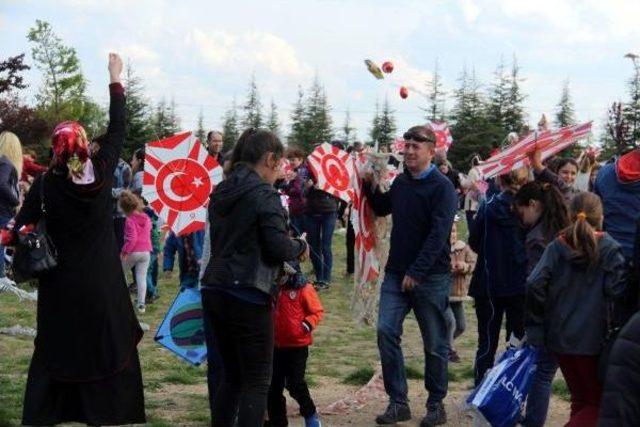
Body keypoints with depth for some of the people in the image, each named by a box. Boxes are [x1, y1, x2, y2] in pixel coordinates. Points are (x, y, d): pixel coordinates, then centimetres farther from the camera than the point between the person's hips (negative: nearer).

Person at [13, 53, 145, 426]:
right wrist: (116, 80, 10)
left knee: (56, 350, 9)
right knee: (109, 348, 9)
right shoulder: (101, 173, -8)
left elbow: (22, 229, -8)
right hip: (103, 282, 0)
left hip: (60, 283, 0)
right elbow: (118, 131, 3)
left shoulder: (45, 185, -11)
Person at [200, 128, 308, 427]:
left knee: (232, 376, 17)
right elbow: (278, 246, -14)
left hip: (214, 291, 8)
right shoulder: (264, 194, -10)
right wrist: (301, 246, 7)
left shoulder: (222, 192, 13)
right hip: (247, 296, -7)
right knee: (257, 381, 1)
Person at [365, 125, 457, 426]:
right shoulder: (400, 182, 9)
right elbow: (381, 209, 26)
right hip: (396, 273, 5)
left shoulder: (442, 187, -10)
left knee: (435, 344, 5)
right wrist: (369, 185, 8)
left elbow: (438, 234, -18)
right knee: (386, 331, -5)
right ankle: (398, 402, 2)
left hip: (430, 277, -5)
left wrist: (416, 272, -22)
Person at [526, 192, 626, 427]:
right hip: (593, 337, -4)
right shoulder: (609, 249, -7)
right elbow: (617, 291, -17)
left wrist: (536, 326, -1)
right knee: (598, 403, 6)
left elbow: (535, 285, -10)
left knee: (580, 399, 19)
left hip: (560, 336, 4)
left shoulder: (557, 247, 1)